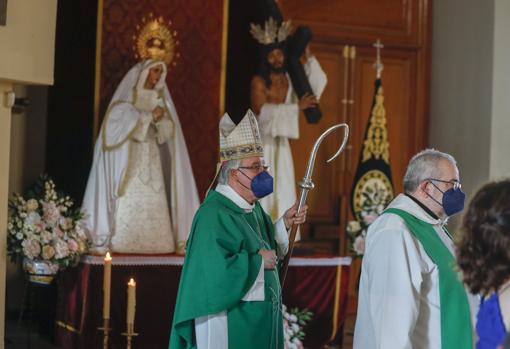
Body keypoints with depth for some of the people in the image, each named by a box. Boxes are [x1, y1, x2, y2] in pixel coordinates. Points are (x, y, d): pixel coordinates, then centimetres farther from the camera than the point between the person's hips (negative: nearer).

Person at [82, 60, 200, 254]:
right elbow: (122, 122, -10)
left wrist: (160, 120, -11)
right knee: (127, 200, -14)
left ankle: (154, 243, -9)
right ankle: (119, 243, -15)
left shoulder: (159, 98, 16)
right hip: (128, 156, -4)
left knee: (154, 203, -7)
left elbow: (167, 131, 11)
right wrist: (149, 116, -13)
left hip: (152, 158, 4)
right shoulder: (127, 96, 4)